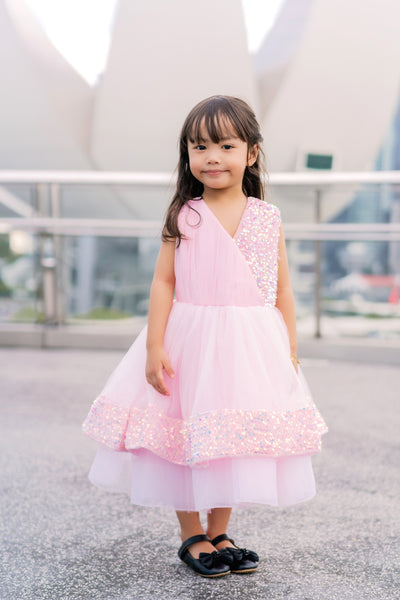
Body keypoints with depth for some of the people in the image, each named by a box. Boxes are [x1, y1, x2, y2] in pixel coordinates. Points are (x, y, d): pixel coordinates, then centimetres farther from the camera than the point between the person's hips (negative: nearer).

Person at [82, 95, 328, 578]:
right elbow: (163, 282, -3)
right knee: (187, 439, 6)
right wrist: (154, 346, -9)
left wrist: (290, 352, 4)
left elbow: (282, 290, 6)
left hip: (252, 347, 2)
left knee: (236, 442, 10)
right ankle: (191, 537, 24)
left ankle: (218, 534, 28)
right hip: (192, 343, -2)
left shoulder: (268, 217, 2)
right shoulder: (183, 216, -2)